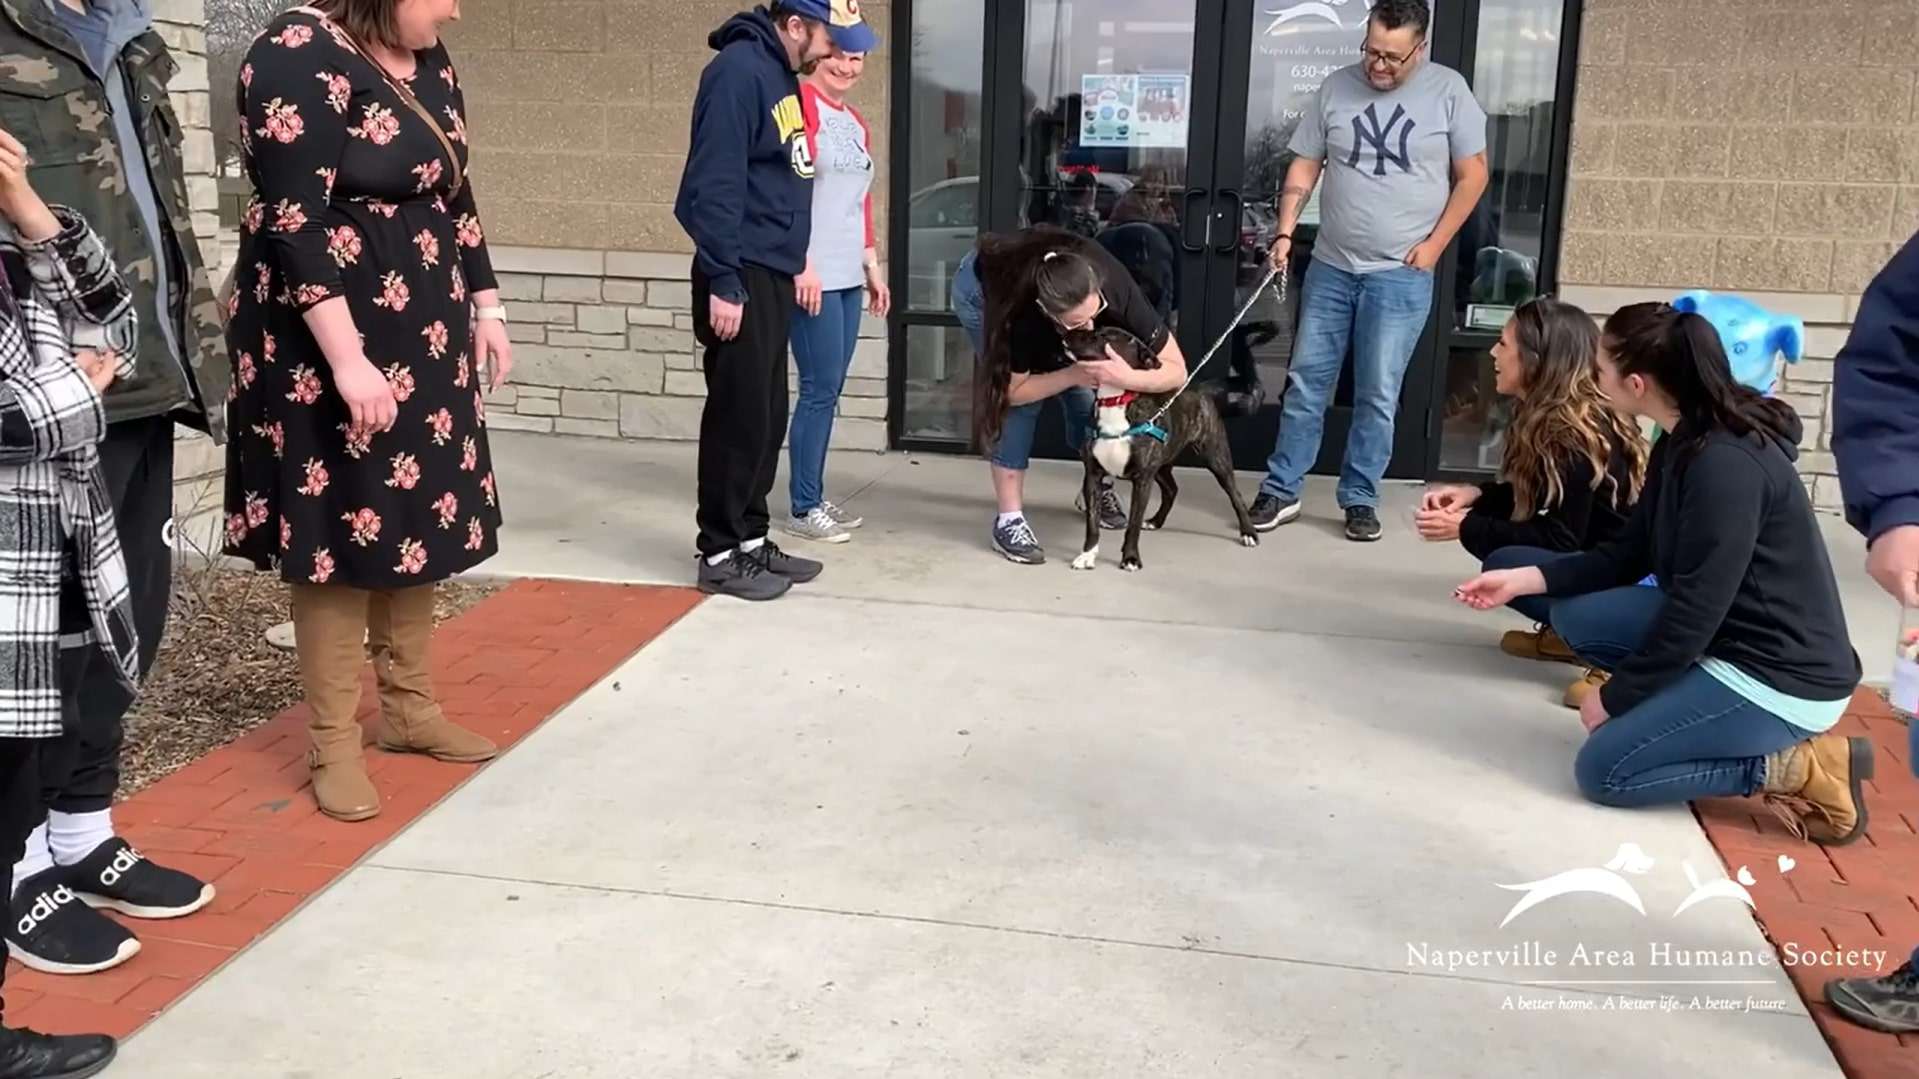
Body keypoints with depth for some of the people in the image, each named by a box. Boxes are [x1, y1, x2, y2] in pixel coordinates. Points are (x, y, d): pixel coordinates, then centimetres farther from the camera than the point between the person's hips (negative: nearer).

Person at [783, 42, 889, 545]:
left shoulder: (857, 123, 19)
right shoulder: (800, 104, -7)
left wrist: (873, 268, 21)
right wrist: (802, 264, -18)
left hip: (848, 275, 8)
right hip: (812, 275, -8)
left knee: (828, 390, 10)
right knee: (820, 389, -6)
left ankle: (815, 496, 17)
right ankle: (804, 508, 3)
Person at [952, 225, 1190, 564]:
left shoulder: (1118, 290, -38)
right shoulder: (1020, 309, -44)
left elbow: (1177, 370, -30)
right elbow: (1013, 390, -28)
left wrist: (1127, 377, -49)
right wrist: (1074, 374, -41)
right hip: (982, 287, -3)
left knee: (1082, 391, -7)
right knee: (1019, 403, -18)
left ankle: (1097, 487, 18)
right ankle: (1009, 519, -11)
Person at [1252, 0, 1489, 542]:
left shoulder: (1448, 91, -4)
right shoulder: (1336, 87, 2)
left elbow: (1472, 175, 1)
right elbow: (1304, 167, 6)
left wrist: (1434, 243, -5)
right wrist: (1285, 232, -6)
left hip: (1401, 275, -2)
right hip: (1330, 267, 3)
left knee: (1378, 395, 2)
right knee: (1306, 382, 6)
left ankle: (1360, 499, 15)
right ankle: (1281, 491, 16)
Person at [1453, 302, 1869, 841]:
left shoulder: (1726, 466, -26)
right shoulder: (1680, 445, 3)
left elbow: (1695, 609, -24)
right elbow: (1629, 555, 11)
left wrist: (1614, 697, -12)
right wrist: (1523, 579, 1)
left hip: (1782, 676, -9)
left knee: (1603, 771, -8)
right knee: (1575, 615, 4)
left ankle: (1802, 768, -3)